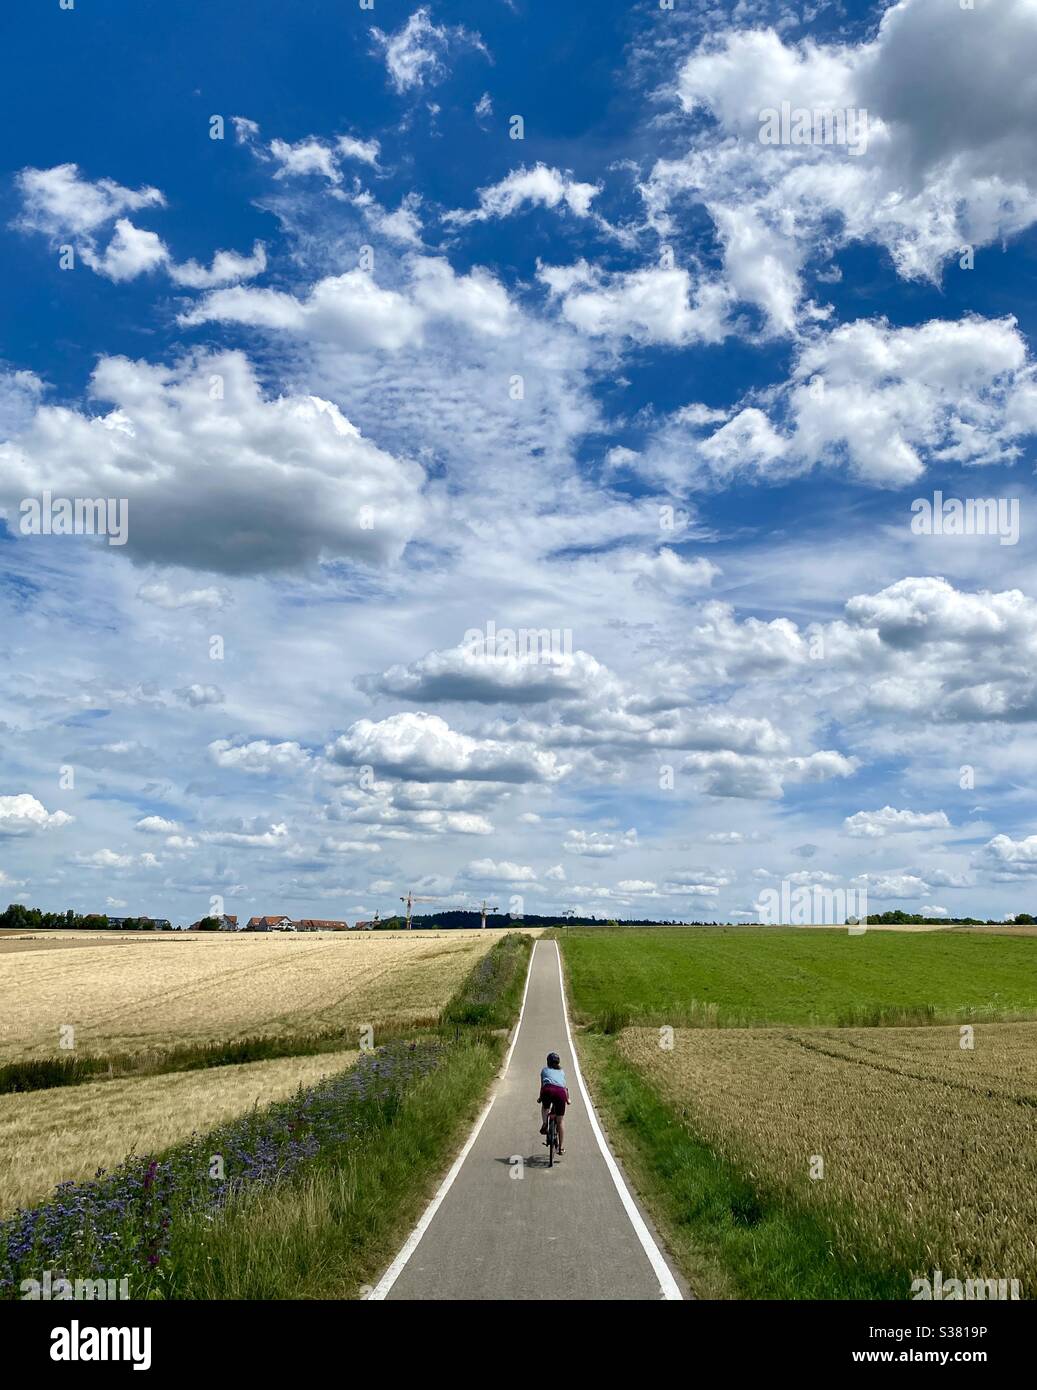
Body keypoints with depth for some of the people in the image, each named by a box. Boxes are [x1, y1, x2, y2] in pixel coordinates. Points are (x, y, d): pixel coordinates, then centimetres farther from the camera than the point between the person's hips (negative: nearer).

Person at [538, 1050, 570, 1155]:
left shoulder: (544, 1070, 28)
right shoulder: (561, 1072, 32)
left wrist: (540, 1097, 48)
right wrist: (568, 1099, 51)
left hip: (548, 1089, -1)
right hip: (560, 1092, 1)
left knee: (545, 1107, 32)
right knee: (561, 1120, 13)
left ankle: (544, 1124, 6)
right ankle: (561, 1148, 12)